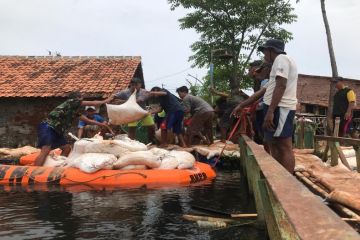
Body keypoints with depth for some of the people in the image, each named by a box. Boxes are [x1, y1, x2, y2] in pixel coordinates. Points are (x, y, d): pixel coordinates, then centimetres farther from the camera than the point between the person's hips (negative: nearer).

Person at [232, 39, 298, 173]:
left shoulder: (281, 58, -4)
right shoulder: (279, 63, 28)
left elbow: (281, 86, -19)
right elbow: (262, 91, 29)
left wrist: (270, 111, -25)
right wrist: (241, 106, 29)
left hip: (280, 109, -11)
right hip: (277, 109, 11)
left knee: (284, 147, -12)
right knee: (274, 145, 13)